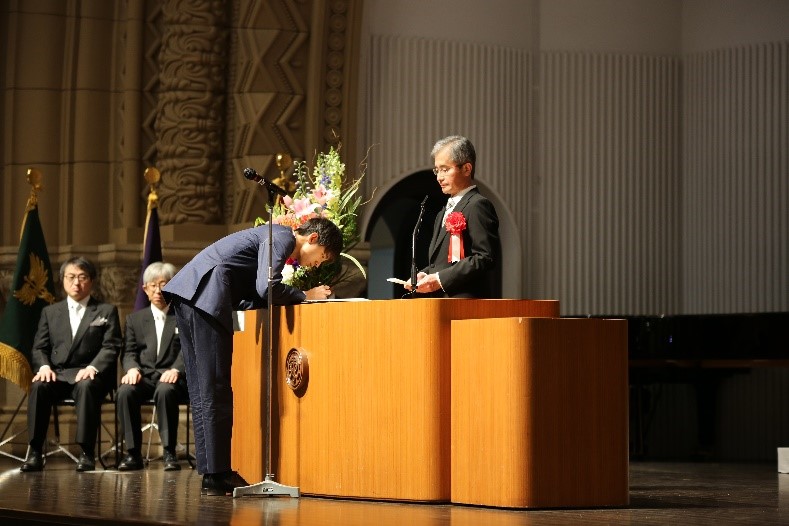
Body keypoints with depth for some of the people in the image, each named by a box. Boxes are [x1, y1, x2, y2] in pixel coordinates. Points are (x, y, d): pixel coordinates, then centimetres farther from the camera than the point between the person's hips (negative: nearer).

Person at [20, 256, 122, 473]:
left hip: (89, 374, -2)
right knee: (38, 386, -32)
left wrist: (92, 367, -18)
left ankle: (87, 453, -36)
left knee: (86, 387, -38)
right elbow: (39, 347, 14)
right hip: (56, 373, 2)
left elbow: (111, 347, 1)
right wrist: (44, 366, -9)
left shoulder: (107, 311, 13)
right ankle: (35, 452, -29)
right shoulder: (50, 312, 21)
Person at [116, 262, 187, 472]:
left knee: (165, 391, -39)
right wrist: (132, 368, -12)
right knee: (125, 392, -32)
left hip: (171, 378, -2)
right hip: (143, 376, 3)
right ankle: (133, 453, -26)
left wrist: (176, 369, -20)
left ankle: (169, 452, -32)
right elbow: (129, 352, 12)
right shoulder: (135, 319, 22)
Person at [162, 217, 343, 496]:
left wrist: (297, 294, 17)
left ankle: (210, 473, 11)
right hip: (206, 296, -10)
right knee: (216, 392, -8)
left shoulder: (275, 237, 27)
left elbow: (247, 297, 23)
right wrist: (305, 295, 1)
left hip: (186, 291, 10)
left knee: (202, 391, 9)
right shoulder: (283, 237, -2)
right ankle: (217, 476, -7)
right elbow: (266, 288, -15)